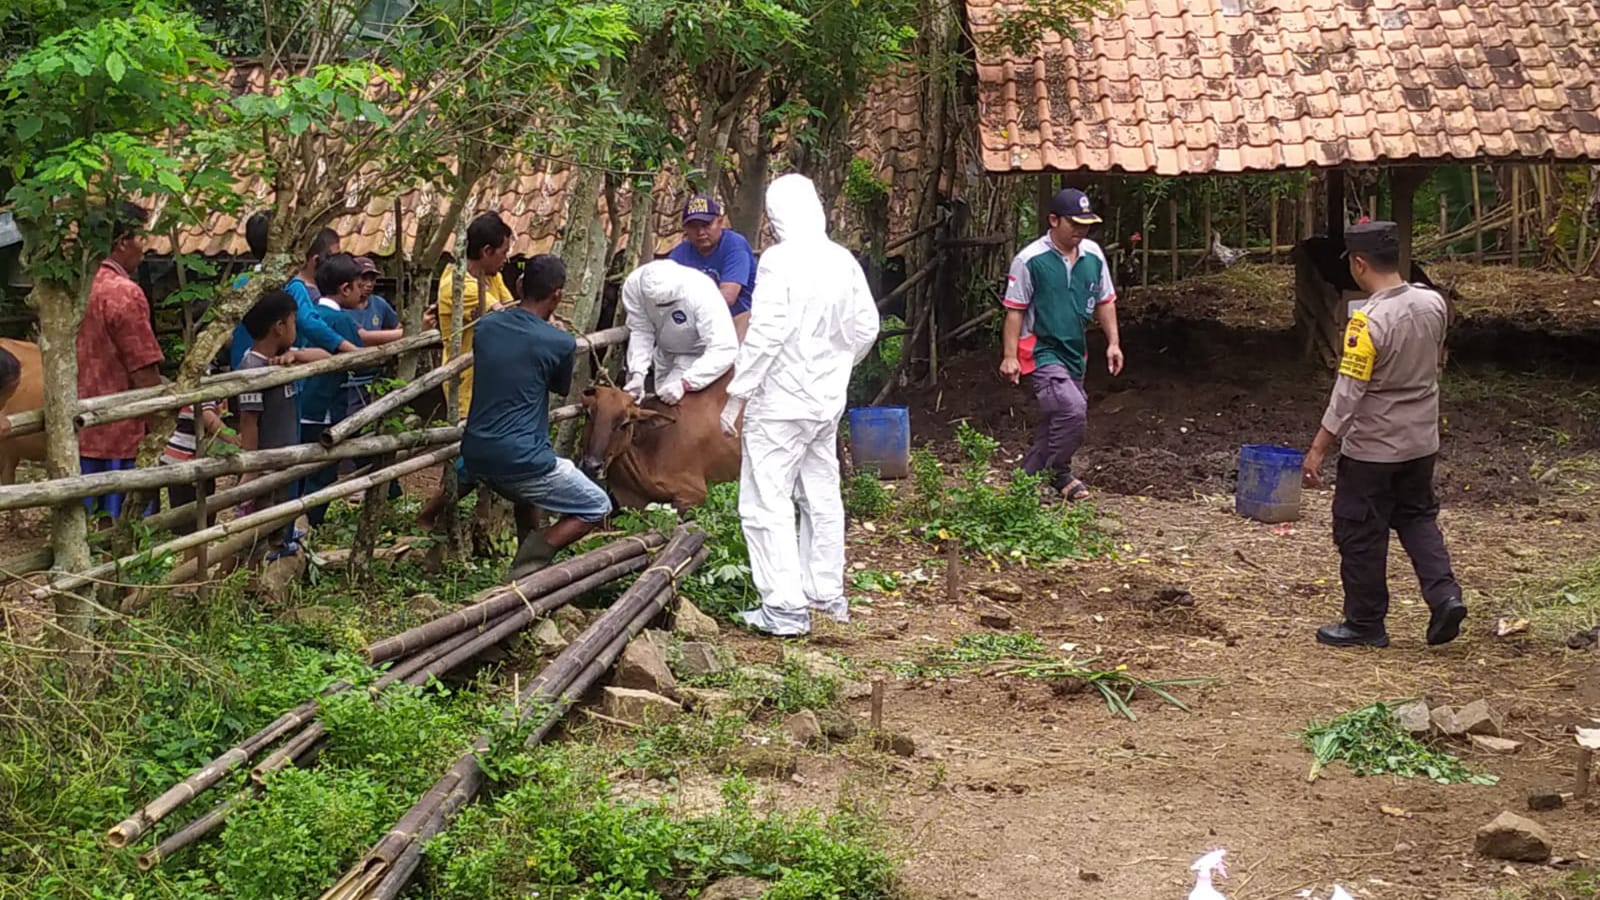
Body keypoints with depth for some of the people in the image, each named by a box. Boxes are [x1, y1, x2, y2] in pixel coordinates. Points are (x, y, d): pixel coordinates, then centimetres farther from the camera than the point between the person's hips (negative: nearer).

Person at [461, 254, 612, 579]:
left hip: (475, 456, 7)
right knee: (597, 508, 10)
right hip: (519, 460, -7)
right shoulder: (559, 342, -10)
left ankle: (529, 554, 31)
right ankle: (530, 564, -9)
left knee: (525, 490, 39)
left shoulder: (485, 327, 4)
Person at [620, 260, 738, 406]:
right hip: (664, 350, 4)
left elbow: (725, 349, -41)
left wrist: (684, 384, -47)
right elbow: (640, 332, -20)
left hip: (697, 353, -4)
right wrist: (637, 374, -34)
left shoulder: (702, 294, -39)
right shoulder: (634, 284, -28)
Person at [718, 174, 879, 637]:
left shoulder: (780, 260, -17)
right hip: (828, 400, 7)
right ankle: (827, 595, 27)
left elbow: (765, 334, -21)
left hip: (781, 402, -7)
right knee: (822, 496, 17)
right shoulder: (843, 260, 3)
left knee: (766, 501, -2)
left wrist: (736, 395, -14)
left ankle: (786, 607, -4)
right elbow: (866, 327, 9)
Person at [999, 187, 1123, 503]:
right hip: (1040, 351, -7)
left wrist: (1113, 343, 10)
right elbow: (1015, 311, -9)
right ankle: (1059, 475, -2)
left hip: (1075, 353, 7)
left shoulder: (1094, 255, 5)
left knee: (1059, 420, 12)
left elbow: (1104, 302, 16)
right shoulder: (1030, 260, -12)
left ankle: (1028, 476, 29)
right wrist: (1009, 356, -13)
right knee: (1074, 410, -21)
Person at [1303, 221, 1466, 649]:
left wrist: (1318, 448, -18)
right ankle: (1444, 595, 7)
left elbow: (1348, 393, -23)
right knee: (1418, 518, 22)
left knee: (1361, 534, 7)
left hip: (1371, 450, -7)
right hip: (1421, 442, 7)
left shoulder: (1369, 321, -24)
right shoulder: (1434, 304, -3)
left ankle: (1365, 624, 16)